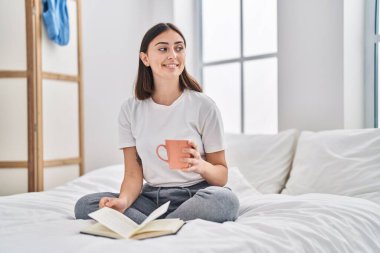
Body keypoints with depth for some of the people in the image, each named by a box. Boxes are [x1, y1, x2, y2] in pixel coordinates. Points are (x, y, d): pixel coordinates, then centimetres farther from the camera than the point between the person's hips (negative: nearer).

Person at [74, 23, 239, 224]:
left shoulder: (203, 106, -5)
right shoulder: (130, 110, 3)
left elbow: (222, 175, 0)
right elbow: (133, 174, 0)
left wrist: (202, 166, -24)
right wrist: (123, 200, -23)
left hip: (195, 197, -2)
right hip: (152, 197, 2)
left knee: (226, 199, -36)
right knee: (84, 205, -19)